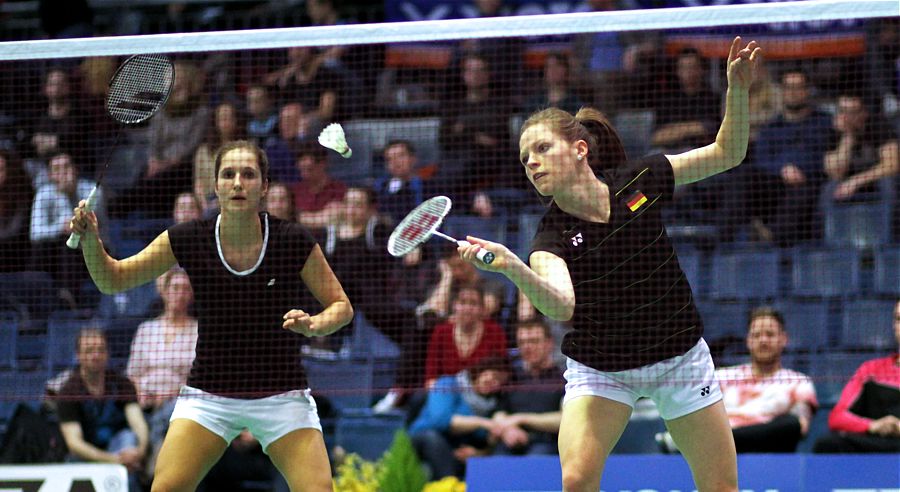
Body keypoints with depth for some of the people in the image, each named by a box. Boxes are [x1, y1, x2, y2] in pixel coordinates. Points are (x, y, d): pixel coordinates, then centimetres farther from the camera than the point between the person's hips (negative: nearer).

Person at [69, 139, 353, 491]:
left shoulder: (294, 242, -11)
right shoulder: (187, 240, -8)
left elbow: (341, 306, 0)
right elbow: (112, 280, 1)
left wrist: (314, 325, -21)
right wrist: (90, 240, -18)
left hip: (282, 395, -1)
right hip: (208, 393, 1)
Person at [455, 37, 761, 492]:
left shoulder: (637, 181, -11)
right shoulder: (552, 236, -18)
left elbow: (727, 153, 0)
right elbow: (560, 305, -38)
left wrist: (737, 89, -16)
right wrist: (512, 268, -57)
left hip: (680, 357, 1)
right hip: (598, 368, -1)